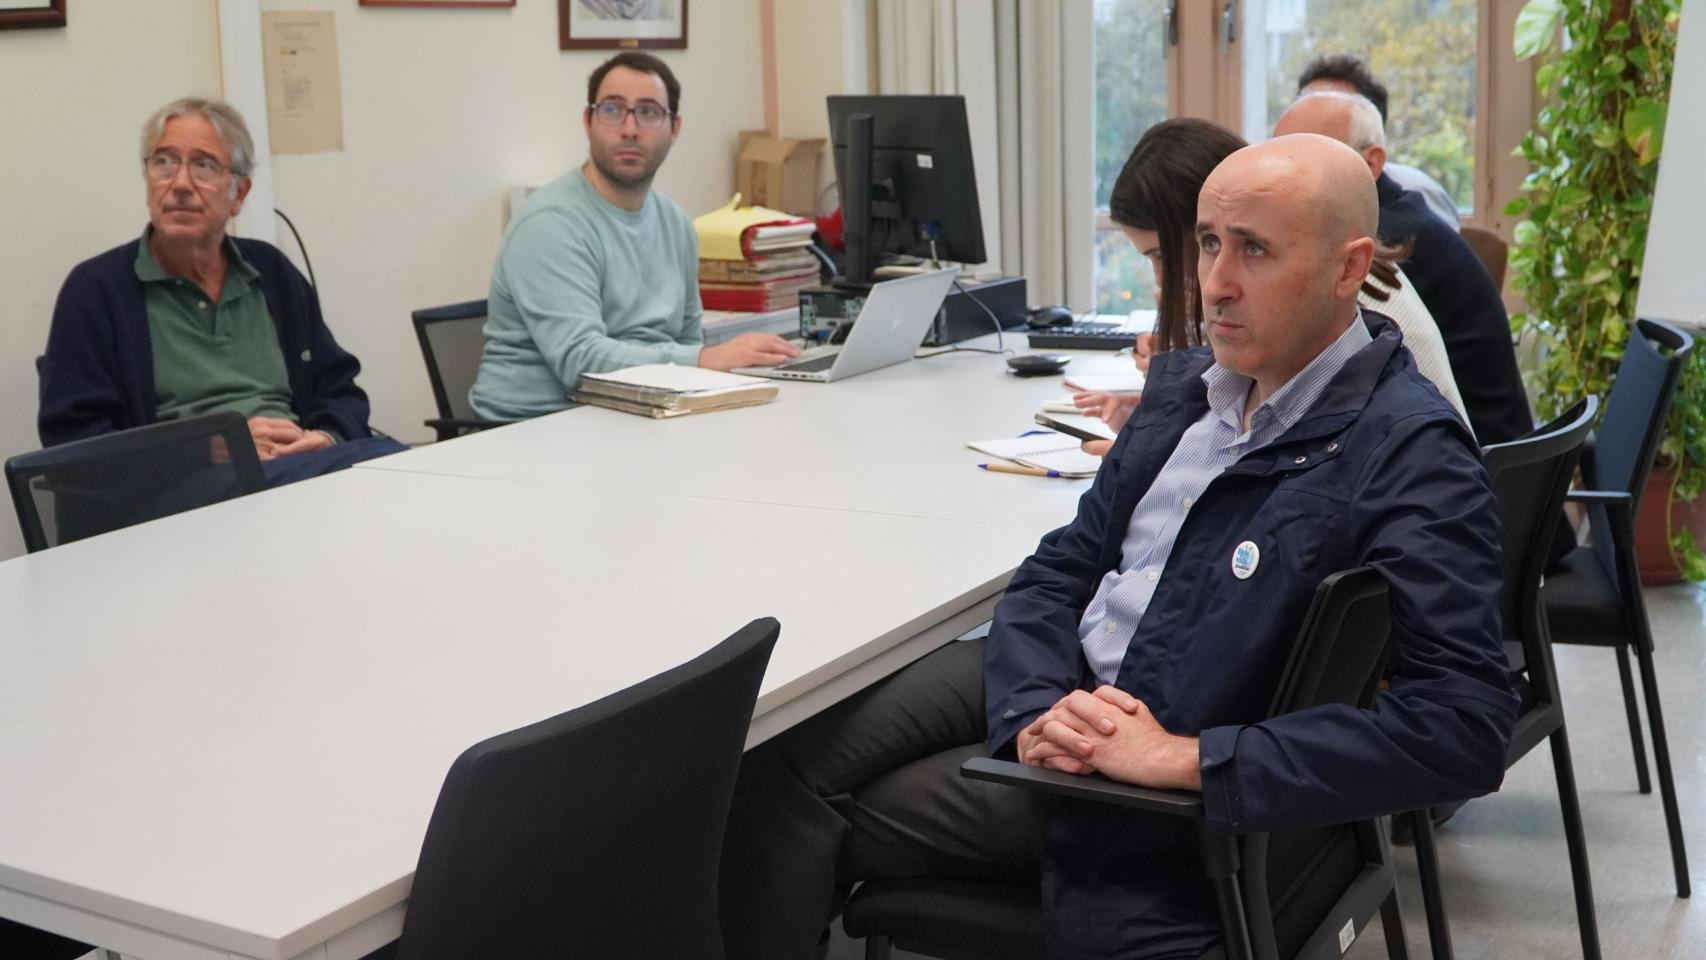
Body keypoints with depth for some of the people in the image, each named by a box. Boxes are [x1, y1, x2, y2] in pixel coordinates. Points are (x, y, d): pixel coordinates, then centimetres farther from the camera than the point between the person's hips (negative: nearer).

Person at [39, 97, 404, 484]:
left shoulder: (271, 270, 20)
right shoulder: (95, 287, 6)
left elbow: (340, 391, 21)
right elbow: (74, 437, -2)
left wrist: (329, 439, -5)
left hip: (308, 462, 5)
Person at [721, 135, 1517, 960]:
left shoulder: (1412, 453, -19)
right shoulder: (1186, 381, 5)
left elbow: (1466, 725, -28)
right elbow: (1059, 569, 7)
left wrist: (1184, 758, -30)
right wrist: (1035, 709, -16)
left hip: (1167, 793, -6)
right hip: (1054, 685, 6)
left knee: (819, 811, -8)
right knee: (784, 753, -8)